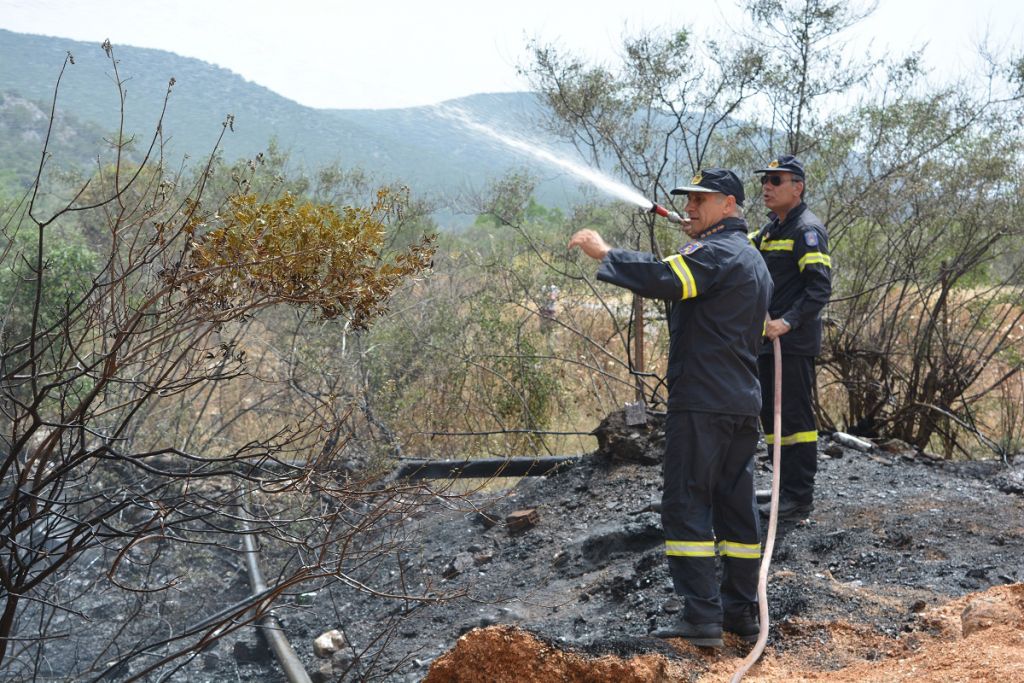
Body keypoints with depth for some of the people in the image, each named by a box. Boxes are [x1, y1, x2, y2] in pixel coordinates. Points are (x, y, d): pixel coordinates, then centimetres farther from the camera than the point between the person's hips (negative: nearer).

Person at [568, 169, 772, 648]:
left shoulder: (715, 253, -10)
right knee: (736, 506, 11)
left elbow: (662, 279, -26)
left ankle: (702, 616, -7)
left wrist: (604, 253, -14)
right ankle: (742, 614, 16)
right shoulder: (752, 259, 22)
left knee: (687, 505, -6)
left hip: (701, 401, -10)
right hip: (744, 403, 10)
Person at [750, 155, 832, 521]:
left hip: (793, 342, -10)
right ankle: (785, 492, 25)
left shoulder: (807, 229, -11)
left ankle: (799, 499, 2)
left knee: (795, 419, -5)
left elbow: (820, 287, -19)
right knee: (772, 417, 15)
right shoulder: (770, 229, 18)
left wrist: (787, 322, -29)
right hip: (767, 340, 10)